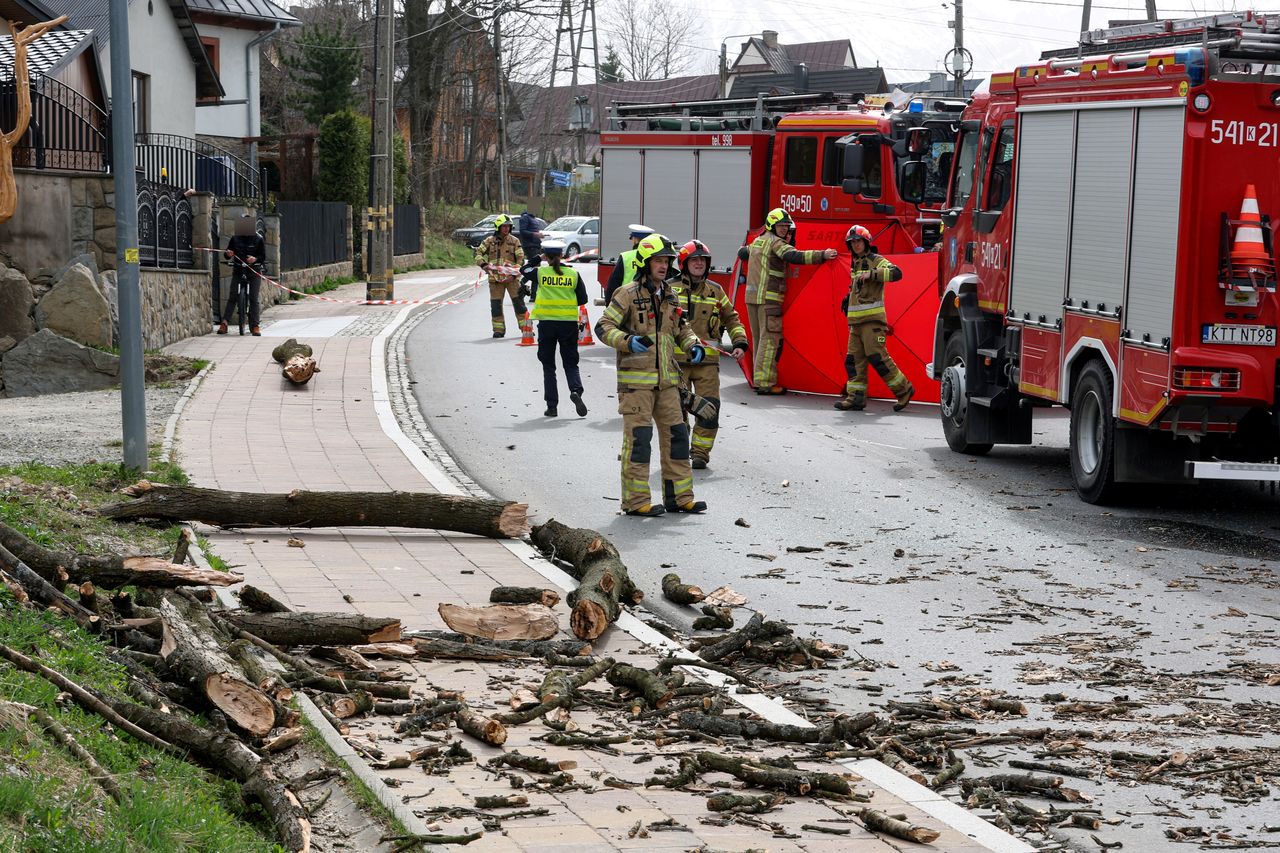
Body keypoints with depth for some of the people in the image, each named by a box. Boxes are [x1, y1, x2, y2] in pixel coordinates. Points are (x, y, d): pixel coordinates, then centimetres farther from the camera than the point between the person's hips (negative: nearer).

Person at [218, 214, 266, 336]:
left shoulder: (258, 238, 2)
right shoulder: (235, 238, 6)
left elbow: (263, 255, 1)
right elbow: (227, 253, 9)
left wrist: (255, 259, -20)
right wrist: (228, 253, -16)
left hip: (254, 271, -1)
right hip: (238, 270, 1)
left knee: (253, 298, -7)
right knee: (232, 297, -5)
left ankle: (255, 326, -4)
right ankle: (224, 323, -9)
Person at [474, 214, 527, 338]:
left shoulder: (514, 241, 4)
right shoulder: (489, 241, 6)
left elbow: (521, 259, 1)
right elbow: (478, 253, 8)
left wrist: (514, 274, -12)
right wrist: (483, 264, -11)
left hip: (511, 278, -1)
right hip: (495, 278, 1)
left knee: (519, 303, -3)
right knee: (495, 305, 4)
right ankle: (499, 330, 13)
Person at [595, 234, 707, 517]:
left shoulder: (669, 296, 14)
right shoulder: (628, 294, -7)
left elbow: (680, 328, 28)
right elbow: (603, 327, -10)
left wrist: (693, 345, 9)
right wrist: (628, 341, -26)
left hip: (666, 379, 7)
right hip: (636, 378, -7)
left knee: (676, 434, 8)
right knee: (638, 438, -7)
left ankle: (679, 497, 16)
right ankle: (635, 501, -2)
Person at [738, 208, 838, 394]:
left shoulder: (757, 241, 19)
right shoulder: (775, 242, -8)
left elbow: (742, 253, 36)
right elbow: (793, 256, -24)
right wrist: (822, 255, -28)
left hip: (752, 295, 9)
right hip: (768, 297, -9)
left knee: (759, 338, 14)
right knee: (770, 338, -9)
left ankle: (759, 379, 18)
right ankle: (765, 383, -13)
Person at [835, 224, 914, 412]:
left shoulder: (876, 261, -5)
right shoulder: (855, 264, 22)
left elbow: (896, 273, -22)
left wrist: (872, 274, -29)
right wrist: (848, 299, 26)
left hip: (872, 318, -8)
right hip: (856, 321, 8)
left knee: (877, 356, -12)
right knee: (854, 359, 3)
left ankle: (903, 389, -2)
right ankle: (856, 397, 4)